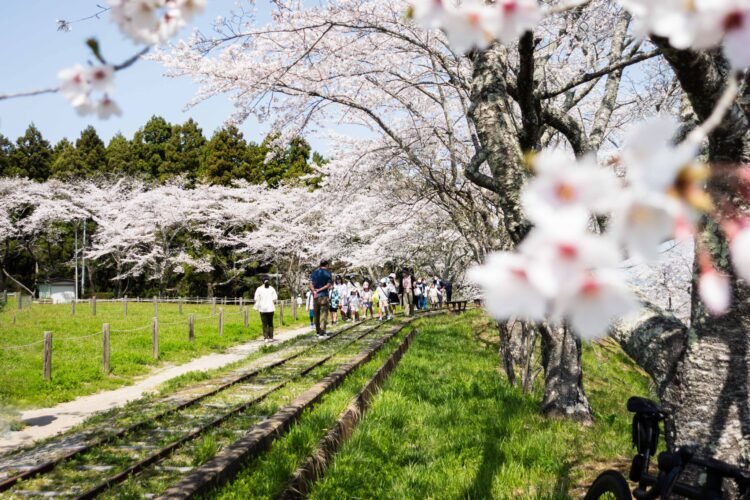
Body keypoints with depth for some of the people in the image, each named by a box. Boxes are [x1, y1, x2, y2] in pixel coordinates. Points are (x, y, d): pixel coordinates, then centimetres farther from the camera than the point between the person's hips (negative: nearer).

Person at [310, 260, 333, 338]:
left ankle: (317, 332, 20)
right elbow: (328, 285, -9)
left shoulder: (315, 272, 9)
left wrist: (314, 291, -13)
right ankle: (322, 333, -7)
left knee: (317, 314, 13)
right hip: (324, 296, -4)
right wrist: (319, 290, -8)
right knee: (323, 314, -2)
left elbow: (311, 284, -1)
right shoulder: (328, 273, -2)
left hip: (316, 296, 4)